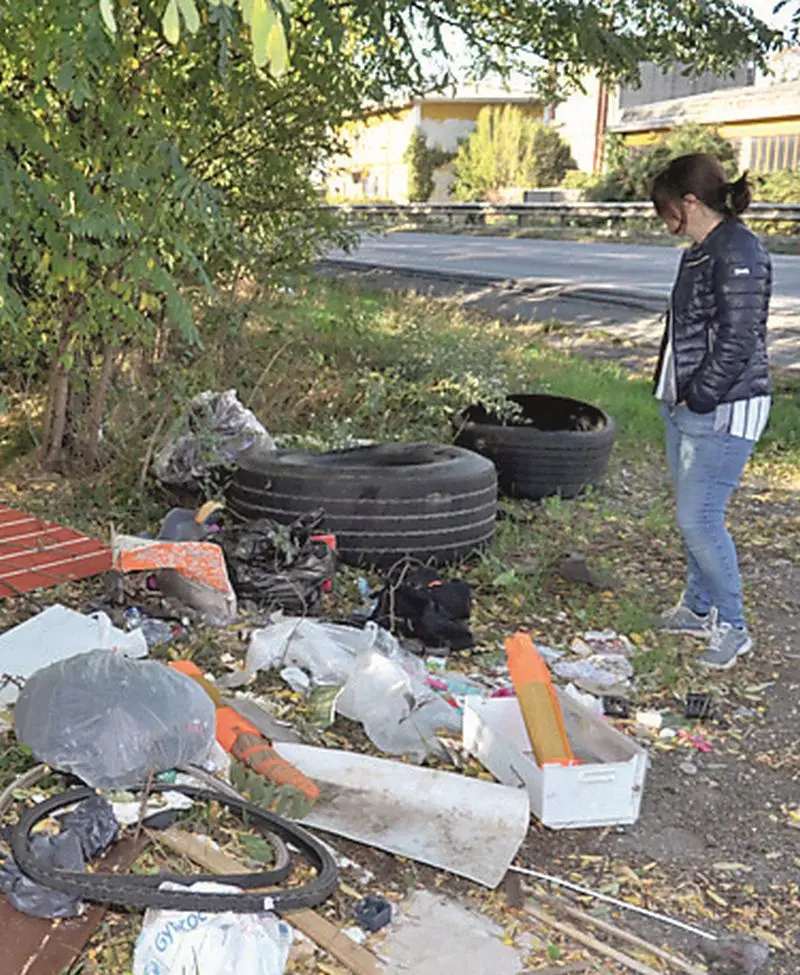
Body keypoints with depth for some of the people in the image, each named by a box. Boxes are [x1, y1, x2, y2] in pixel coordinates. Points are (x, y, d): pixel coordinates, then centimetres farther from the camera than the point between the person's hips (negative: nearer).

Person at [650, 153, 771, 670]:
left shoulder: (738, 253, -18)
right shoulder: (702, 252, 12)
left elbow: (737, 342, -21)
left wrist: (697, 398, -15)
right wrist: (677, 395, 12)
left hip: (723, 413, -10)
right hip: (687, 405, 10)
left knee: (700, 520, -6)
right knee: (691, 514, 17)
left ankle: (733, 627, 10)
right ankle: (700, 608, 33)